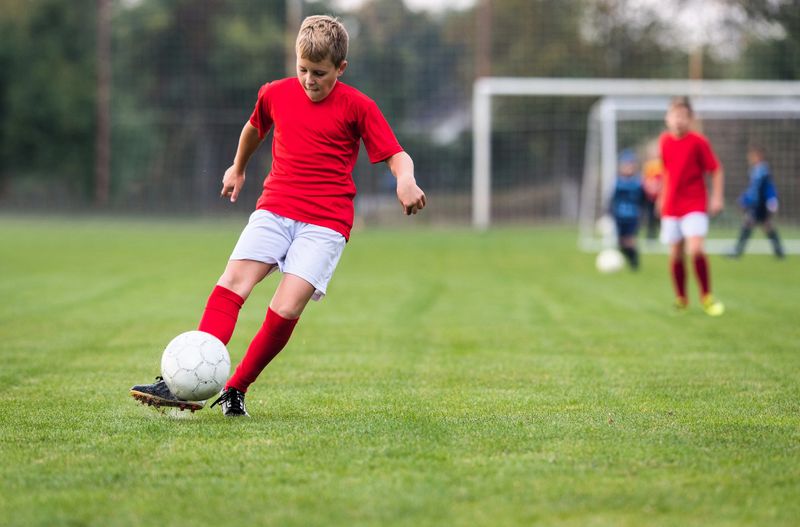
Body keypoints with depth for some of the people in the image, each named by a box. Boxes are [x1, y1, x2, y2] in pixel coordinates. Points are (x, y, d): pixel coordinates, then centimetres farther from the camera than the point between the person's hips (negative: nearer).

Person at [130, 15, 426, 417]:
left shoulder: (357, 107, -2)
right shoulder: (276, 94, 8)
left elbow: (396, 155, -3)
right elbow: (254, 127, 30)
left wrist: (406, 180, -24)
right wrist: (237, 168, 42)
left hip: (326, 224, -3)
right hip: (274, 209, 3)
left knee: (287, 308, -17)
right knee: (232, 281, -18)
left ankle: (235, 391, -2)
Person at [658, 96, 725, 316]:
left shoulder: (698, 142, -10)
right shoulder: (664, 141, 4)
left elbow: (716, 170, -4)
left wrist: (717, 198, -10)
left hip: (695, 205, -4)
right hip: (670, 207, 4)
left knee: (696, 250, -18)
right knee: (676, 254, 7)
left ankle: (707, 296, -4)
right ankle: (681, 299, 23)